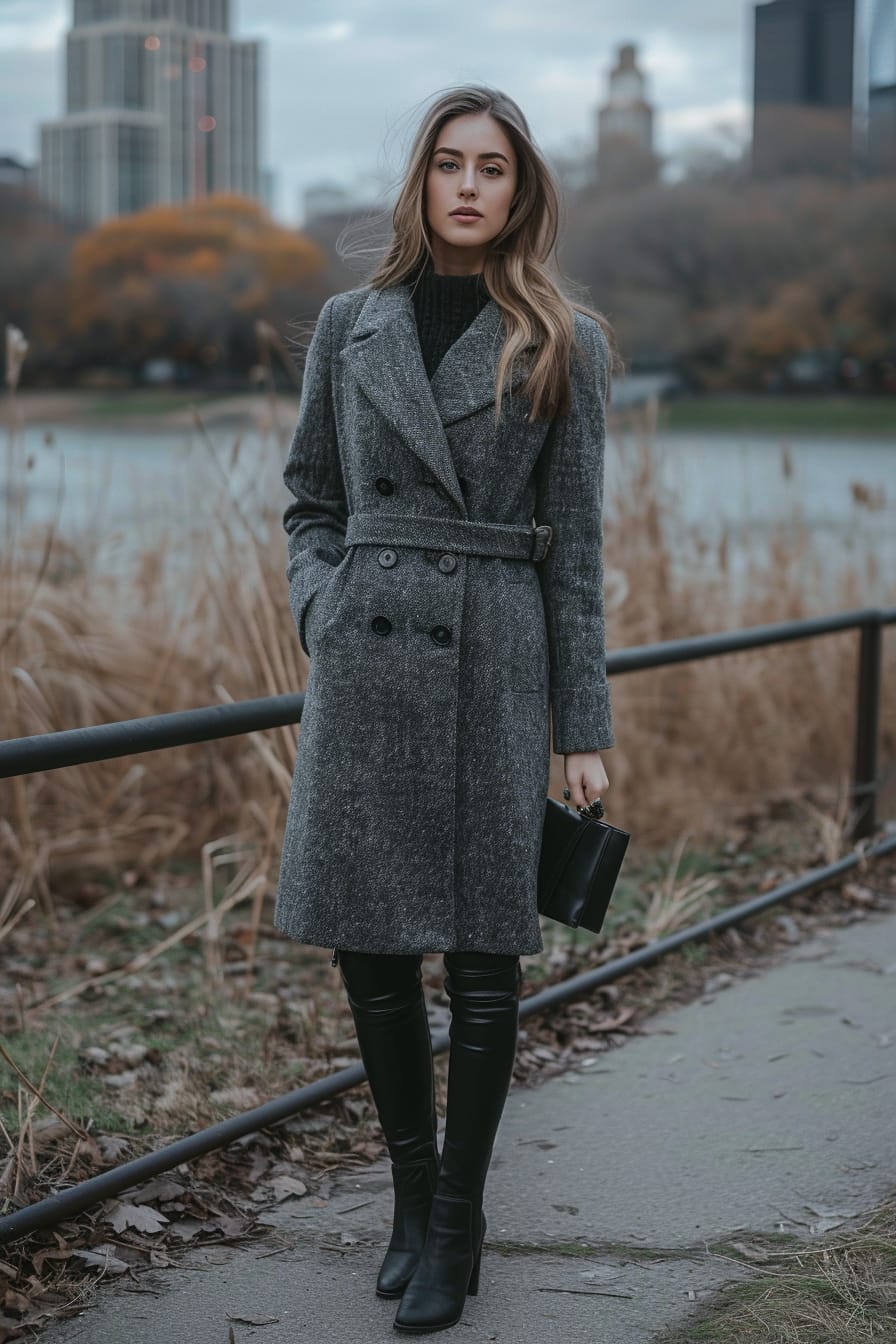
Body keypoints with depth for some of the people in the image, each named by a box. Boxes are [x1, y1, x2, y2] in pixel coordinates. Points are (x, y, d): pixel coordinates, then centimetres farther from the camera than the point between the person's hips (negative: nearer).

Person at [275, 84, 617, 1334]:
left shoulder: (565, 345, 2)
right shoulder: (350, 324, 8)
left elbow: (574, 542, 1)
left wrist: (585, 728, -1)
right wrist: (321, 615, -3)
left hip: (493, 663, -2)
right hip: (366, 666, 3)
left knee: (482, 955, 2)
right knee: (368, 946, 8)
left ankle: (456, 1223, 18)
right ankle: (411, 1185, 29)